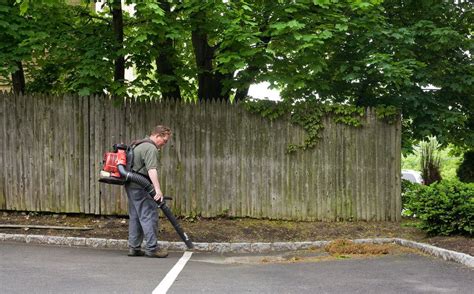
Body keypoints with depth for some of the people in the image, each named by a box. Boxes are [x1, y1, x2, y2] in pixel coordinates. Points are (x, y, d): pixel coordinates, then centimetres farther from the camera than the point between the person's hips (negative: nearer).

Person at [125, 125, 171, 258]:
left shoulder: (141, 145, 20)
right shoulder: (151, 148, -14)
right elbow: (152, 170, -27)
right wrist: (158, 189, -35)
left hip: (131, 185, 10)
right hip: (140, 187, -10)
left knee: (135, 216, 12)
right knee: (149, 216, -8)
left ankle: (134, 248, 14)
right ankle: (152, 248, -8)